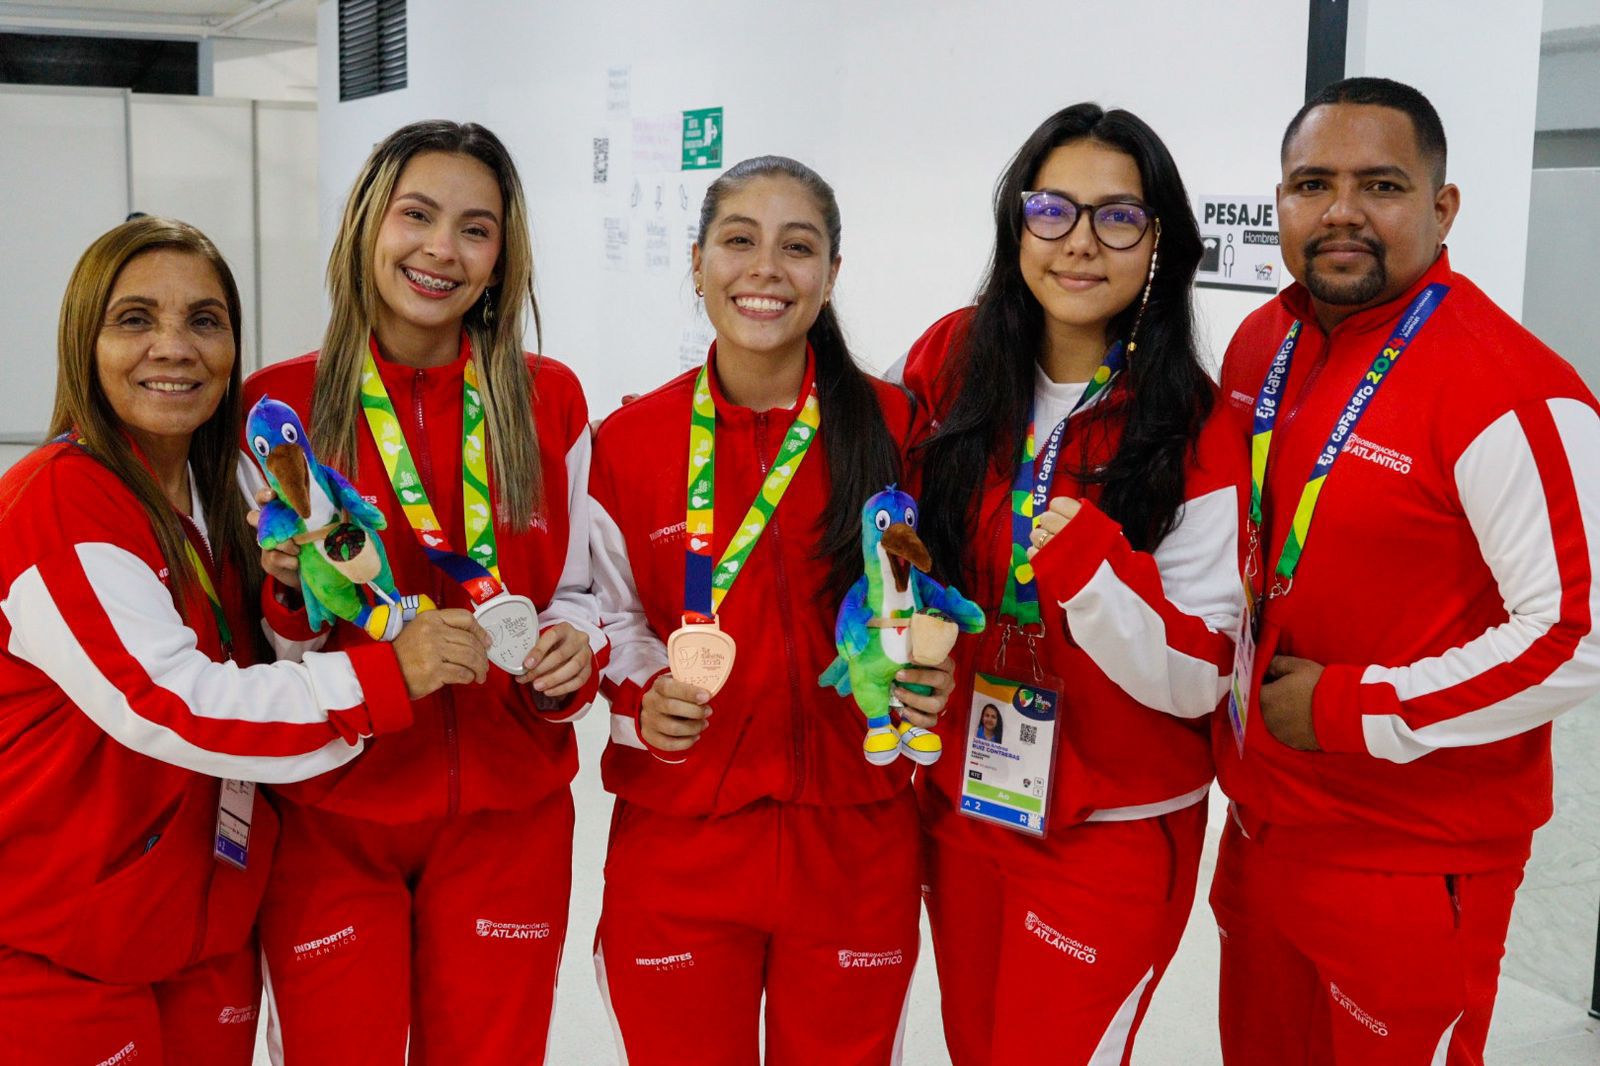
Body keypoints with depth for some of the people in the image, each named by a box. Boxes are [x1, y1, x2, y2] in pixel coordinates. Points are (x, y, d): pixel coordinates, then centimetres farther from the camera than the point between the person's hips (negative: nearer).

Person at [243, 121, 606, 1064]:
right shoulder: (278, 406, -5)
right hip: (330, 818, -1)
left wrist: (569, 647, -13)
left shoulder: (551, 401, -1)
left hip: (508, 815, 2)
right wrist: (292, 590, -20)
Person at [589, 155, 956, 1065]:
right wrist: (643, 699, -13)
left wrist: (928, 678, -15)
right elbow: (614, 621, 7)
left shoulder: (893, 426, -4)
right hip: (676, 838, 0)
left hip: (854, 843, 0)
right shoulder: (628, 442, -3)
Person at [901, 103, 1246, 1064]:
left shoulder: (1194, 433, -16)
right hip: (960, 799, 4)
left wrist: (1094, 567, -32)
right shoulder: (952, 362, -7)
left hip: (1111, 833, -4)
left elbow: (1199, 678, -17)